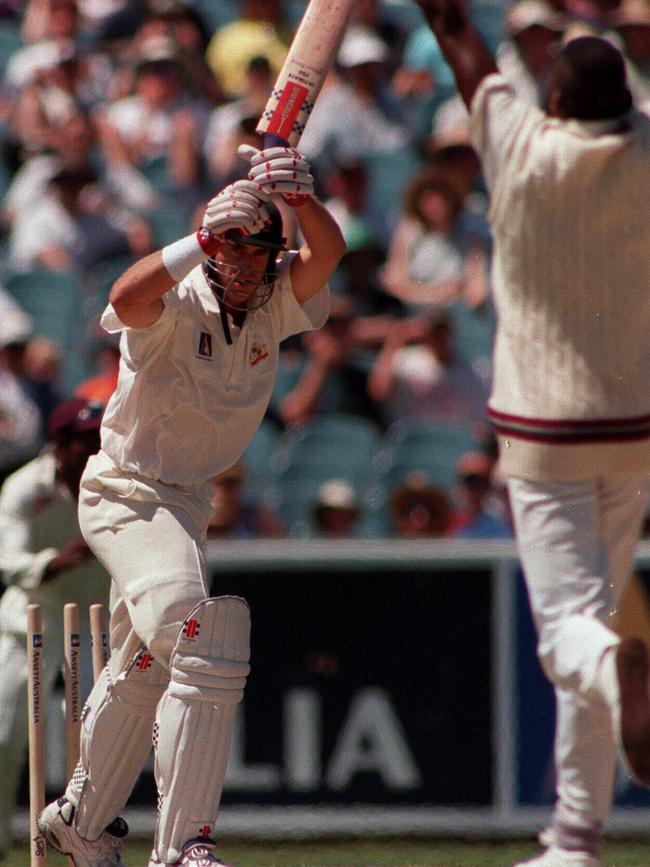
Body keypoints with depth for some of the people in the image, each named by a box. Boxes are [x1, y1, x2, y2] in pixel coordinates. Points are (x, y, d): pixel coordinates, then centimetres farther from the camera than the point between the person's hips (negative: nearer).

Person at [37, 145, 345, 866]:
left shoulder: (274, 304, -4)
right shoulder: (175, 305, -20)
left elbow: (327, 252, -22)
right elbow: (127, 299, -43)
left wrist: (298, 196, -42)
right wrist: (205, 237, -47)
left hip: (187, 505, 8)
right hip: (125, 496, -8)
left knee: (143, 669, 23)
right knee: (204, 639, -26)